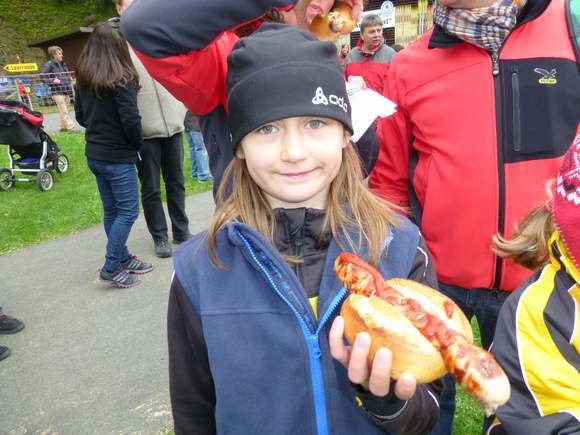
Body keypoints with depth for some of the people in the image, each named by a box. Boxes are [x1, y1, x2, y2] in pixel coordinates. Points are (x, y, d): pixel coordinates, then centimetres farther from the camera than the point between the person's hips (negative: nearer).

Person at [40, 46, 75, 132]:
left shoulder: (62, 64, 17)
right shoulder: (49, 65, -6)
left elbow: (68, 74, 34)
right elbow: (42, 77, -10)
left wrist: (70, 78, 13)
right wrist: (52, 81, -22)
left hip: (66, 91, 8)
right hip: (57, 92, -8)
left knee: (65, 111, 11)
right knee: (64, 112, -9)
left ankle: (63, 127, 20)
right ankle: (71, 127, -12)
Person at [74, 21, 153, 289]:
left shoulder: (83, 79, 6)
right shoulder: (120, 79, -16)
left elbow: (80, 115, 13)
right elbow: (131, 120, -19)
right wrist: (138, 145, -3)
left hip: (94, 154, 8)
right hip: (118, 157, -7)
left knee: (112, 211, 14)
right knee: (127, 212, 0)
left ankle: (123, 259, 25)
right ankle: (110, 270, 2)